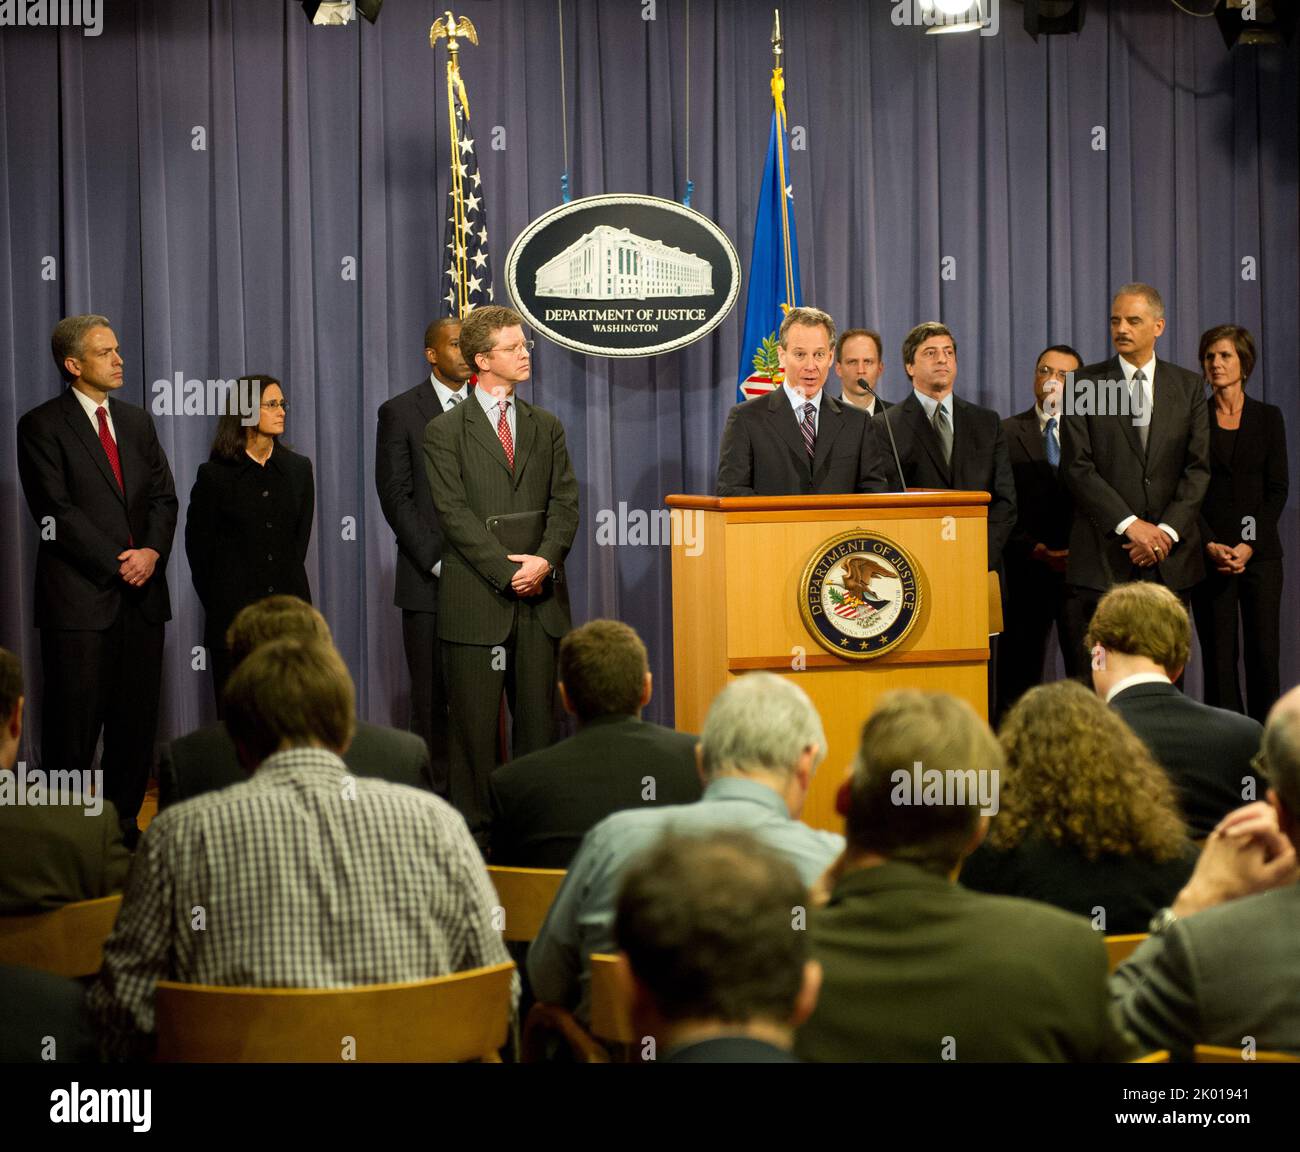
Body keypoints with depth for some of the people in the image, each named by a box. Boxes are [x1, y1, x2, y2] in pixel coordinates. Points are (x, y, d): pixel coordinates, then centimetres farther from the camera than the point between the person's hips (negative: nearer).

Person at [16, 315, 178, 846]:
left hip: (141, 593, 6)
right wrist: (116, 564, -13)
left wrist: (153, 551, -6)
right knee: (74, 723, -2)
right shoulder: (42, 425, -3)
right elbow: (56, 511, -10)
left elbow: (163, 496, 12)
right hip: (80, 596, -6)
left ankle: (124, 823, 14)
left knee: (136, 719, 6)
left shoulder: (136, 421, 15)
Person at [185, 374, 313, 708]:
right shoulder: (214, 474, -1)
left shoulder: (298, 468, 8)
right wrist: (216, 602, 8)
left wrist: (287, 585, 11)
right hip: (233, 612, -2)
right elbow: (198, 545, 5)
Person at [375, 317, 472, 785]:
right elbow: (396, 497, -2)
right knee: (431, 699, 0)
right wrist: (438, 560, -11)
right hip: (428, 579, -2)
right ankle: (435, 796, 5)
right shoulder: (400, 412, 3)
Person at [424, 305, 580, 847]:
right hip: (476, 598, -4)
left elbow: (565, 502, 8)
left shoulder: (546, 427, 15)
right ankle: (475, 833, 4)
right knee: (475, 723, -1)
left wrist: (545, 560, -10)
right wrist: (508, 572, -13)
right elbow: (454, 513, -7)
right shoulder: (445, 431, 1)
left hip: (541, 598, 4)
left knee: (539, 718, 4)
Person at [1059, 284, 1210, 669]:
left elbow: (1198, 468, 4)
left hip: (1170, 555, 2)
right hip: (1103, 558, -2)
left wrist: (1166, 531, -9)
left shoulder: (1189, 386, 10)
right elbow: (1077, 467, -4)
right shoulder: (1086, 383, 4)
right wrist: (1130, 524, -13)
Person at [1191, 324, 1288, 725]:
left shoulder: (1268, 417, 6)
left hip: (1260, 551, 0)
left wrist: (1249, 546, -10)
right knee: (1219, 655, -2)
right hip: (1209, 553, 0)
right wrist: (1210, 545, -10)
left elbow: (1277, 488, 1)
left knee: (1264, 651, -2)